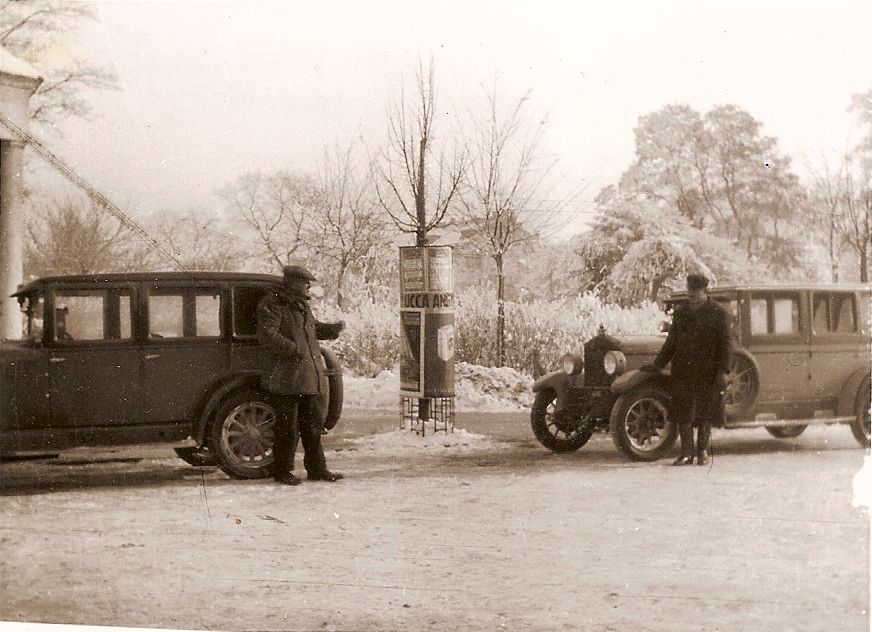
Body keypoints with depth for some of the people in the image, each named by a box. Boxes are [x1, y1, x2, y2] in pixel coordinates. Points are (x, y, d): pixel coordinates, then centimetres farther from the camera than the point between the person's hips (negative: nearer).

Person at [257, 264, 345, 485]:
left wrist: (333, 328, 14)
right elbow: (267, 334, -20)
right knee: (287, 426, -3)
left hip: (311, 375, 8)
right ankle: (282, 471, 6)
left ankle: (316, 468, 20)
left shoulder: (302, 305, 19)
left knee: (314, 424, 12)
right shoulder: (271, 305, -9)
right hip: (287, 377, -8)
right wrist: (294, 349, -27)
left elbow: (312, 328, 32)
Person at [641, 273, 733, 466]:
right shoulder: (680, 312, 13)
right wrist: (657, 365, 16)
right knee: (683, 414, 0)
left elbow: (726, 344, -5)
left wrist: (723, 371, -13)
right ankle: (686, 453, 6)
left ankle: (703, 452, 13)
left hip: (708, 373, -3)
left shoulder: (719, 314, 0)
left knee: (705, 415, 3)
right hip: (682, 372, 4)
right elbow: (671, 342, 19)